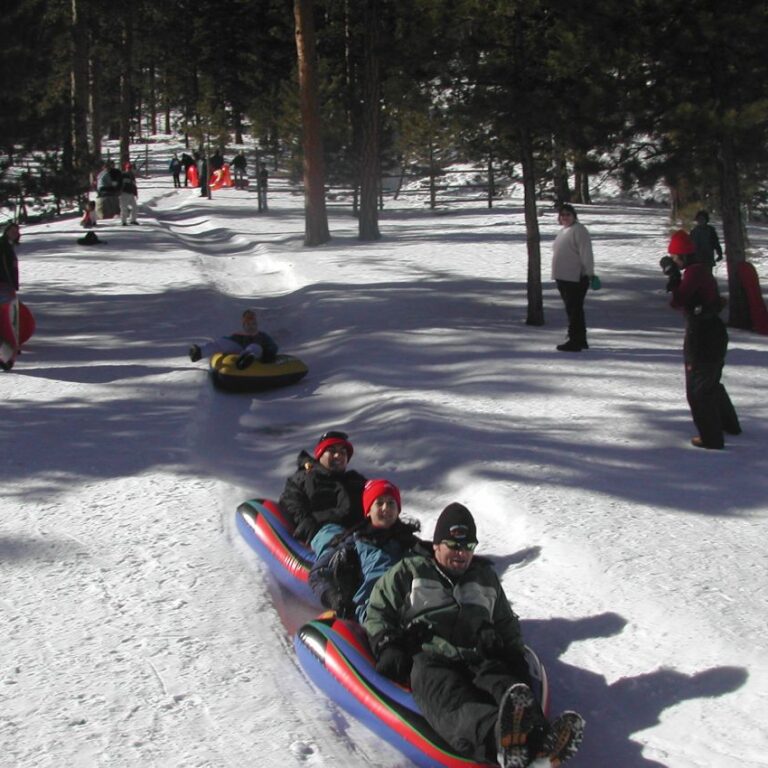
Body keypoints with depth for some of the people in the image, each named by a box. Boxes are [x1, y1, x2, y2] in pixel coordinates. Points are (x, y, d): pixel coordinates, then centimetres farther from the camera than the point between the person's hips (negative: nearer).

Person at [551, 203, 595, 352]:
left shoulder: (579, 230, -12)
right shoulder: (563, 231, 17)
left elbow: (586, 253, -17)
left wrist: (589, 272, -21)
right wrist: (557, 274, 24)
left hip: (576, 278, -10)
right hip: (563, 277, 10)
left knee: (574, 310, -8)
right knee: (571, 310, 16)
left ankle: (575, 342, -6)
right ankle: (580, 341, 25)